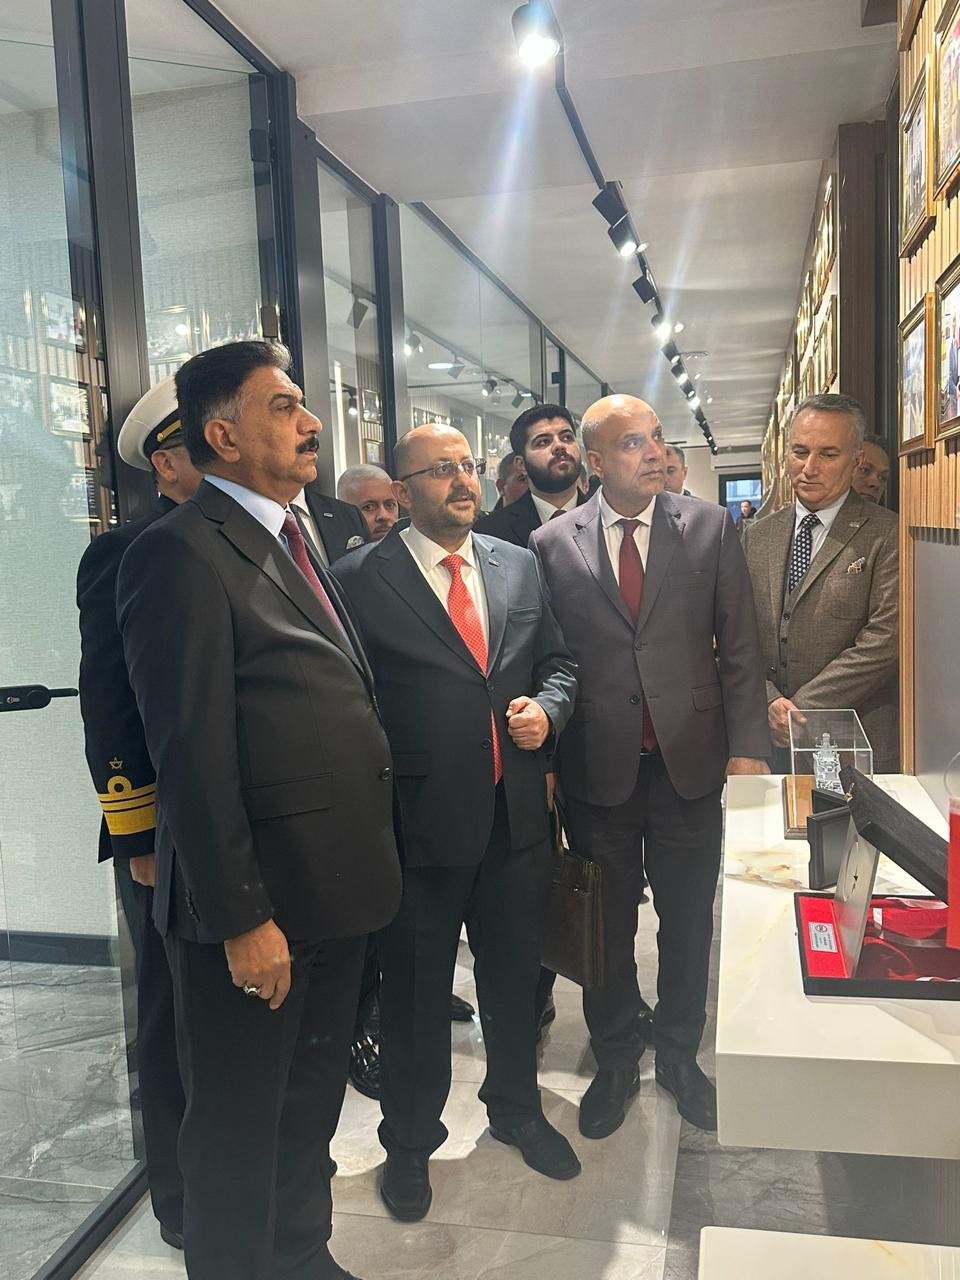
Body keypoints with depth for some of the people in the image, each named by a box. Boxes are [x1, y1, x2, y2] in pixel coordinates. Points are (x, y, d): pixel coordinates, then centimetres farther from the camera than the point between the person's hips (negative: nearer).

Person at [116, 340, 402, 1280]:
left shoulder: (291, 542, 12)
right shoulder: (182, 553, -16)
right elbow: (192, 759, -20)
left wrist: (363, 867, 12)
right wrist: (242, 918, -19)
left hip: (332, 891, 9)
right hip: (256, 905, -9)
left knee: (310, 1112, 25)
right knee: (238, 1131, 13)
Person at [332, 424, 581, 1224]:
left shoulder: (520, 566, 6)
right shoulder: (360, 580, -9)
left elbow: (558, 662, 13)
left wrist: (547, 708, -7)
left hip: (515, 817, 5)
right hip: (418, 819, -4)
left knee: (515, 975, 22)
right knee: (416, 992, 14)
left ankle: (515, 1109, 48)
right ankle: (410, 1143, 39)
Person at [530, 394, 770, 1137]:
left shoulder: (711, 529, 0)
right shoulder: (553, 545, -2)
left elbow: (739, 646, -1)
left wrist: (748, 747, -6)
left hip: (689, 760, 1)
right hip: (597, 765, 0)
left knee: (688, 922, 15)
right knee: (607, 928, 14)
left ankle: (679, 1056, 37)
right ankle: (615, 1062, 36)